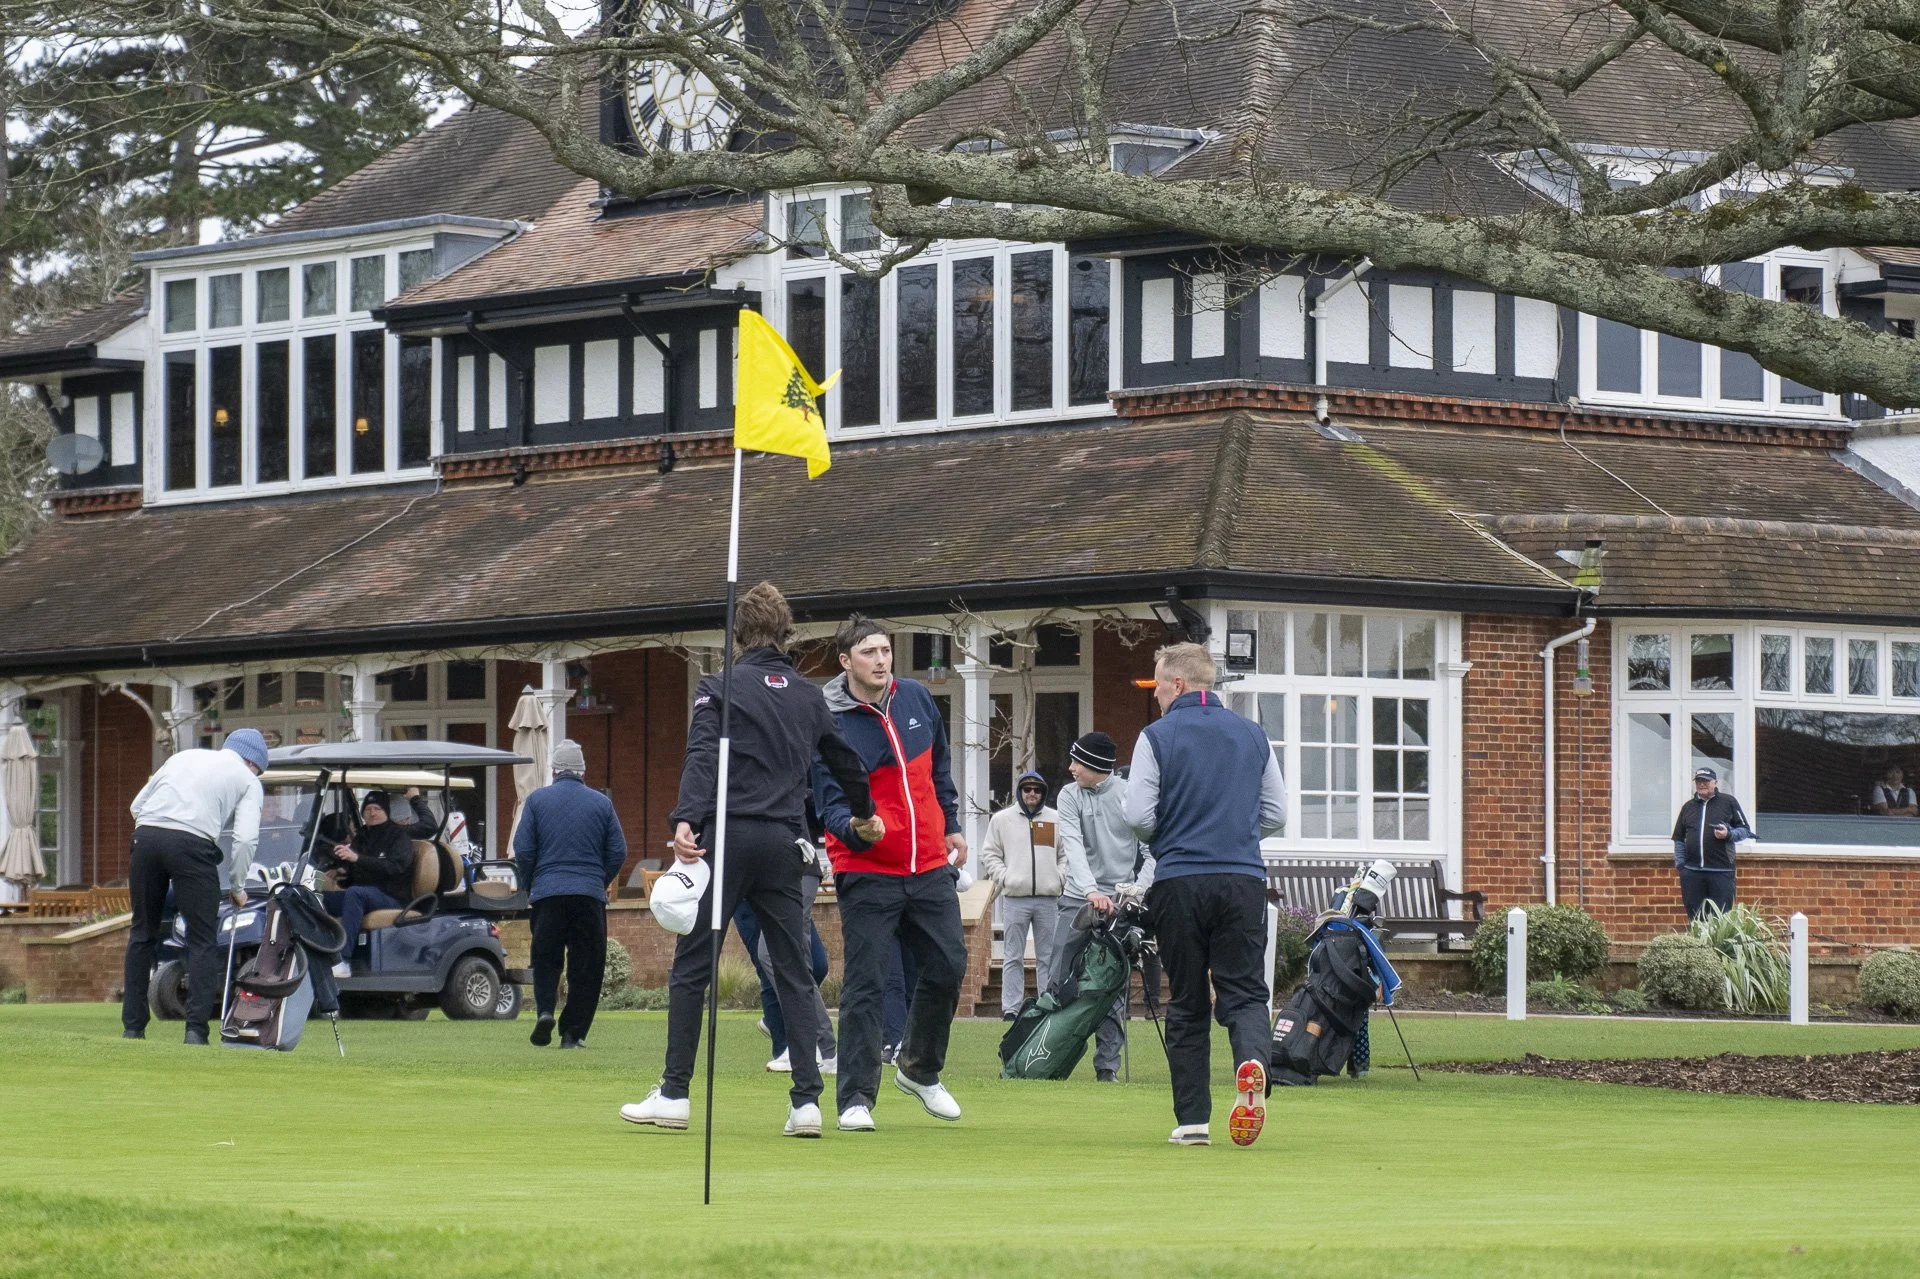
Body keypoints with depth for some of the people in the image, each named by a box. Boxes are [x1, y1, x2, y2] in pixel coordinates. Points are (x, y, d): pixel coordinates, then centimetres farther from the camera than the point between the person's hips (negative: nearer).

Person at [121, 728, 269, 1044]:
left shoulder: (183, 757, 30)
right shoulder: (247, 780, 16)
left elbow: (137, 805, 26)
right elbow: (245, 838, 3)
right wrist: (237, 887, 14)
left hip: (146, 835, 4)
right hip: (192, 842, -4)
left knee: (143, 933, 14)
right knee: (202, 939, 3)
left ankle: (132, 1026, 13)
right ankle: (196, 1027, -8)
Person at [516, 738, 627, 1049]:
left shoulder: (537, 800, 2)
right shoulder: (601, 803, 5)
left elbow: (523, 849, 0)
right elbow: (618, 852, 5)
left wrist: (529, 886, 14)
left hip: (547, 893, 0)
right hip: (590, 895, 0)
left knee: (545, 960, 12)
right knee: (586, 965, 5)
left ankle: (544, 1009, -12)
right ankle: (573, 1032, 3)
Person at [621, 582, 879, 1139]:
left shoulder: (721, 688, 1)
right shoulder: (809, 696, 15)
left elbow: (701, 755, -14)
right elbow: (845, 762, 26)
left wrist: (686, 820, -25)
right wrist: (863, 815, 44)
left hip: (728, 836, -4)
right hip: (783, 841, 4)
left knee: (691, 968, 2)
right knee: (794, 973, 6)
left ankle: (674, 1094, 1)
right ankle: (807, 1099, -2)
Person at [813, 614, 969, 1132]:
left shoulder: (917, 699, 4)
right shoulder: (830, 725, -13)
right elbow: (830, 803, -17)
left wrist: (951, 826, 22)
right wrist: (854, 827, -37)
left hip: (930, 867, 5)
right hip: (868, 874, -5)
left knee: (947, 967, 8)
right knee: (865, 986, -7)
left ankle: (919, 1069, 30)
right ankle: (856, 1099, -2)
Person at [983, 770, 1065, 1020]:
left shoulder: (1056, 819, 10)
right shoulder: (1002, 819, 7)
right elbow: (990, 854, 8)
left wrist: (1060, 878, -1)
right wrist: (1003, 878, -5)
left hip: (1048, 898, 1)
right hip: (1014, 898, -1)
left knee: (1048, 957, 4)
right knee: (1013, 957, -1)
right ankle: (1011, 1007, 0)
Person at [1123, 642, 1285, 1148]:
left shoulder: (1158, 737, -3)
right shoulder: (1252, 735, 9)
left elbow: (1138, 817, -7)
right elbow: (1276, 816, 12)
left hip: (1179, 882, -2)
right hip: (1244, 880, 2)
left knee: (1186, 1002, 8)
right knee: (1245, 992, 3)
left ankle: (1192, 1119, 7)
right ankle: (1254, 1060, -29)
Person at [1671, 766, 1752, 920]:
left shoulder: (1729, 802, 7)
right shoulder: (1688, 807, 18)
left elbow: (1745, 830, 7)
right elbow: (1678, 838, 19)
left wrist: (1729, 835, -13)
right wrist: (1679, 863, 7)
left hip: (1721, 871, -4)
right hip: (1691, 871, 4)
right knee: (1694, 918, 3)